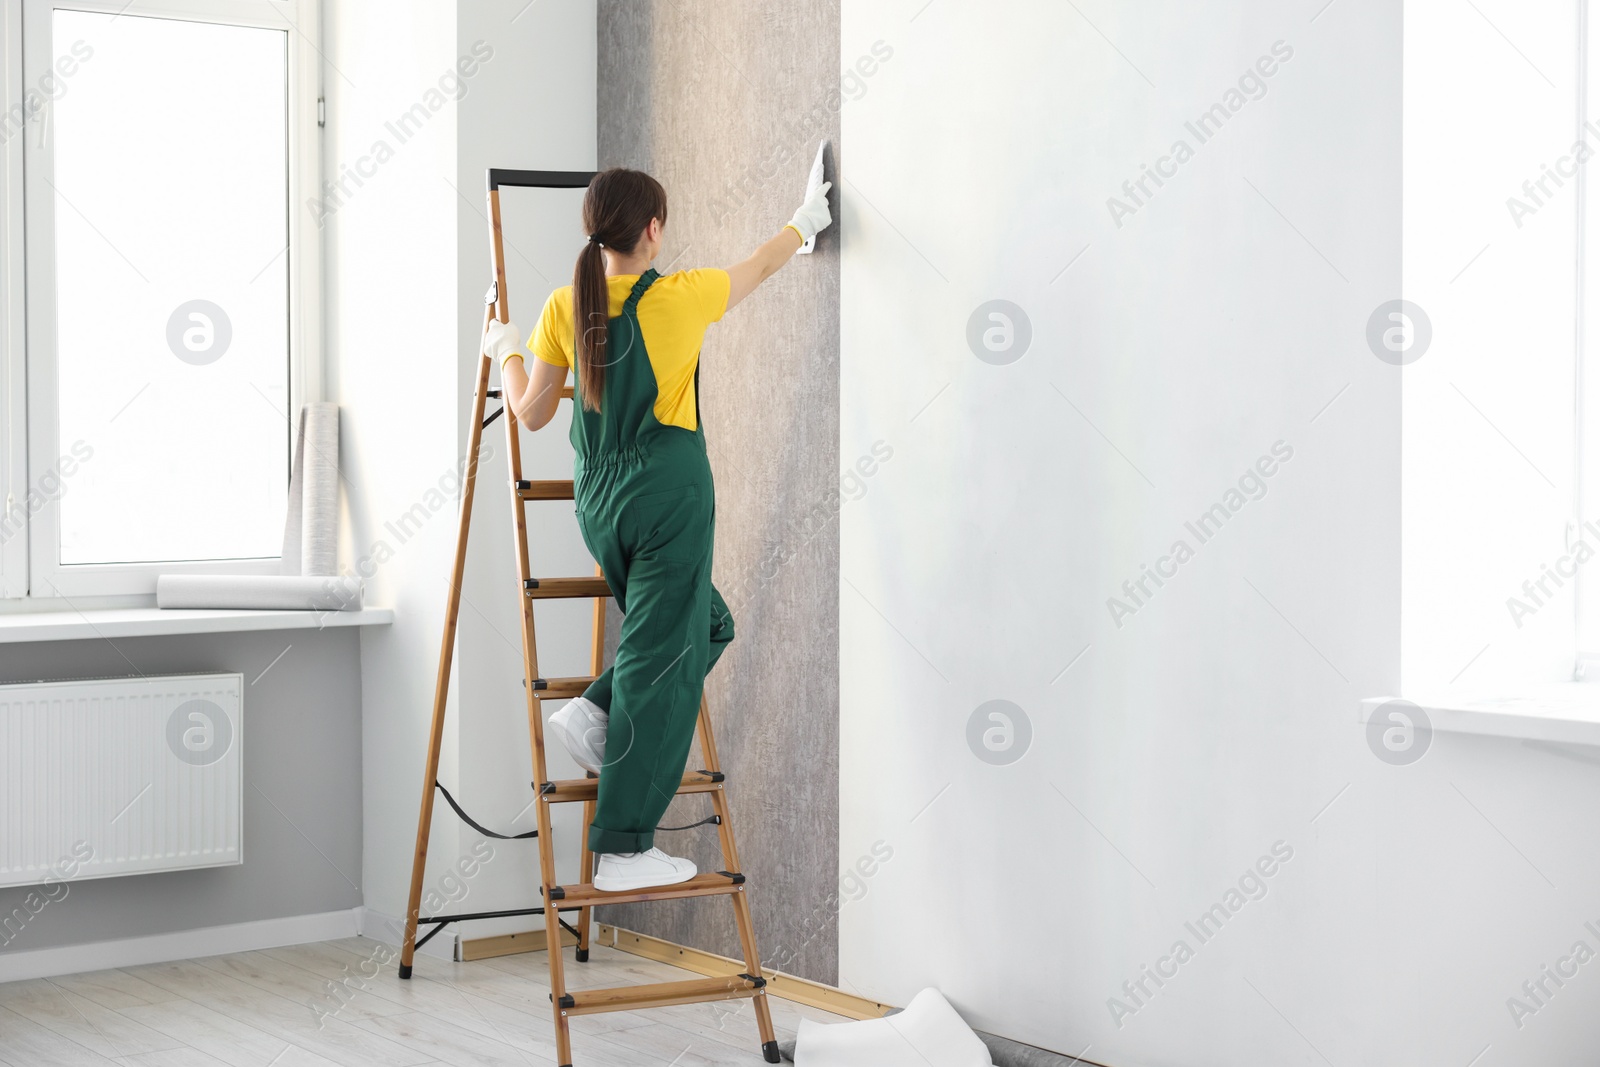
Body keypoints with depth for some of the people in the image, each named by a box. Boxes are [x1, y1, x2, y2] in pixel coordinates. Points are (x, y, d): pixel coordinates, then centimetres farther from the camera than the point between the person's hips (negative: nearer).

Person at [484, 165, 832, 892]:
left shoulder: (565, 307, 1)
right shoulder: (677, 297, -9)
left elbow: (531, 412, 8)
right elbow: (762, 267, 10)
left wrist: (505, 351, 27)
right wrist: (804, 223, 29)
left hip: (597, 499, 6)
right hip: (668, 492, -6)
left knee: (705, 625, 24)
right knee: (660, 662, -2)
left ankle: (594, 714, 6)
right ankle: (624, 851, -1)